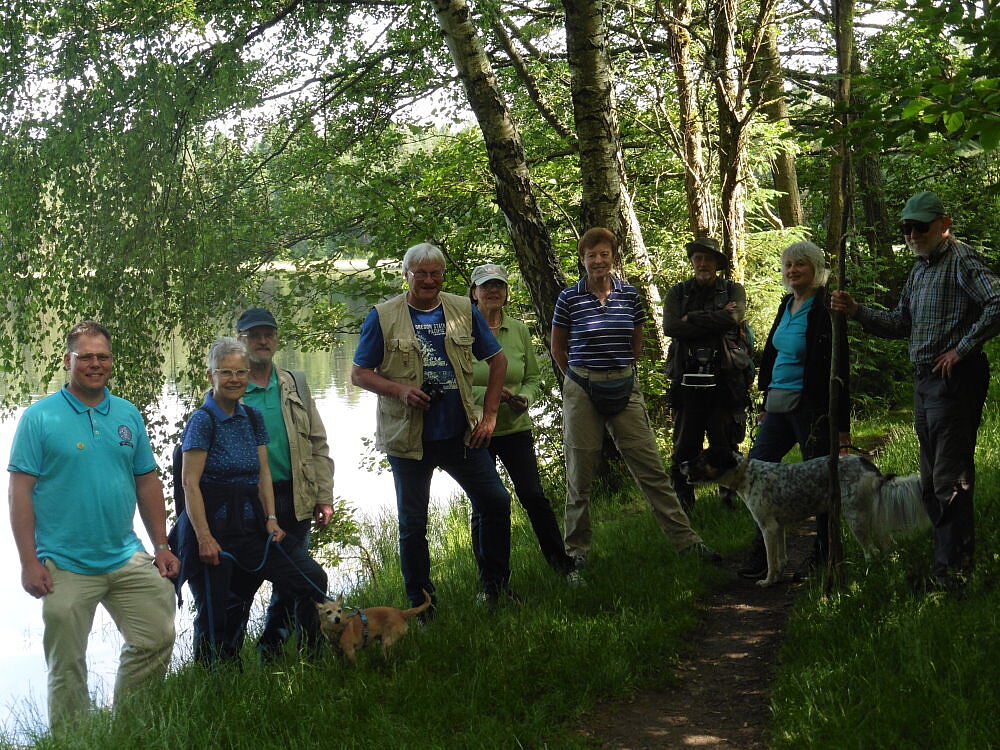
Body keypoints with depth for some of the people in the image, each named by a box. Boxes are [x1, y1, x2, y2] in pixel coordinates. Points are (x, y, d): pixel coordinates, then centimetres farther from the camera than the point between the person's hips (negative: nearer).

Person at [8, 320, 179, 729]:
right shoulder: (39, 417, -5)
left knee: (157, 638, 3)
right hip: (65, 568, -4)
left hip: (127, 558, 4)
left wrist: (161, 546, 9)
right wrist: (29, 561, -13)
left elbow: (147, 482, 14)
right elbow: (20, 491, -8)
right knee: (67, 666, 4)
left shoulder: (127, 415, 9)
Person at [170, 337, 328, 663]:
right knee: (214, 615, 1)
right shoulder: (203, 420, -10)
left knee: (312, 578, -3)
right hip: (212, 525, -6)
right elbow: (190, 483, -14)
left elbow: (263, 474, 11)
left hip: (251, 524, 6)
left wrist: (271, 519, 0)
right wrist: (204, 538, -19)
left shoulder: (253, 418, 10)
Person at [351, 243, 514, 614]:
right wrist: (399, 390, -18)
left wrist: (489, 414, 4)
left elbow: (497, 361, 12)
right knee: (413, 524, 5)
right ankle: (421, 605, 18)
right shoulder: (383, 317, -2)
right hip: (409, 440, -2)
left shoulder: (463, 311, 5)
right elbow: (359, 374, -1)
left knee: (495, 501, 2)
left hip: (462, 434, 3)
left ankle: (495, 584, 22)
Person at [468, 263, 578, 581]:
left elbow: (533, 377, 11)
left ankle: (561, 563, 13)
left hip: (515, 427, 2)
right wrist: (486, 394, -22)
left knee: (534, 496, -1)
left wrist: (525, 397, -10)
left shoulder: (518, 330, 4)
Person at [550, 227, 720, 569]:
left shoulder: (629, 295, 4)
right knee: (580, 475, 6)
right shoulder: (569, 298, -3)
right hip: (582, 392, -2)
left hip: (624, 389, 2)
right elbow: (558, 349, 8)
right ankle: (576, 549, 17)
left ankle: (685, 538, 7)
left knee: (651, 469, 2)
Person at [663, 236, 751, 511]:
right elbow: (671, 327, -5)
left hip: (725, 380, -1)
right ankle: (682, 505, 10)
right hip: (688, 381, 1)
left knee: (726, 445, 3)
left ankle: (732, 497, 14)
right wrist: (714, 319, -7)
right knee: (684, 446, 1)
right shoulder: (678, 292, 12)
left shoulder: (733, 290, 10)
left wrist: (692, 319, -6)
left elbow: (733, 317, -11)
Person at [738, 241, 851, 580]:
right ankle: (762, 554, 15)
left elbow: (839, 369, -15)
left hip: (811, 408, -9)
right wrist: (767, 404, 19)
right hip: (780, 405, 9)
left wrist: (842, 424, -18)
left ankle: (822, 555, 16)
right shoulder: (787, 305, 11)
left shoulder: (825, 310, -13)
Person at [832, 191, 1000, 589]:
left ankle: (953, 567, -4)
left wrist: (962, 349, -20)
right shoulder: (919, 269, 18)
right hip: (924, 378, 10)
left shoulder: (961, 259, -10)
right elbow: (900, 323, 21)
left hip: (955, 378, -10)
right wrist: (857, 311, 7)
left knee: (949, 476, -8)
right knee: (932, 477, 15)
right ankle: (946, 553, 25)